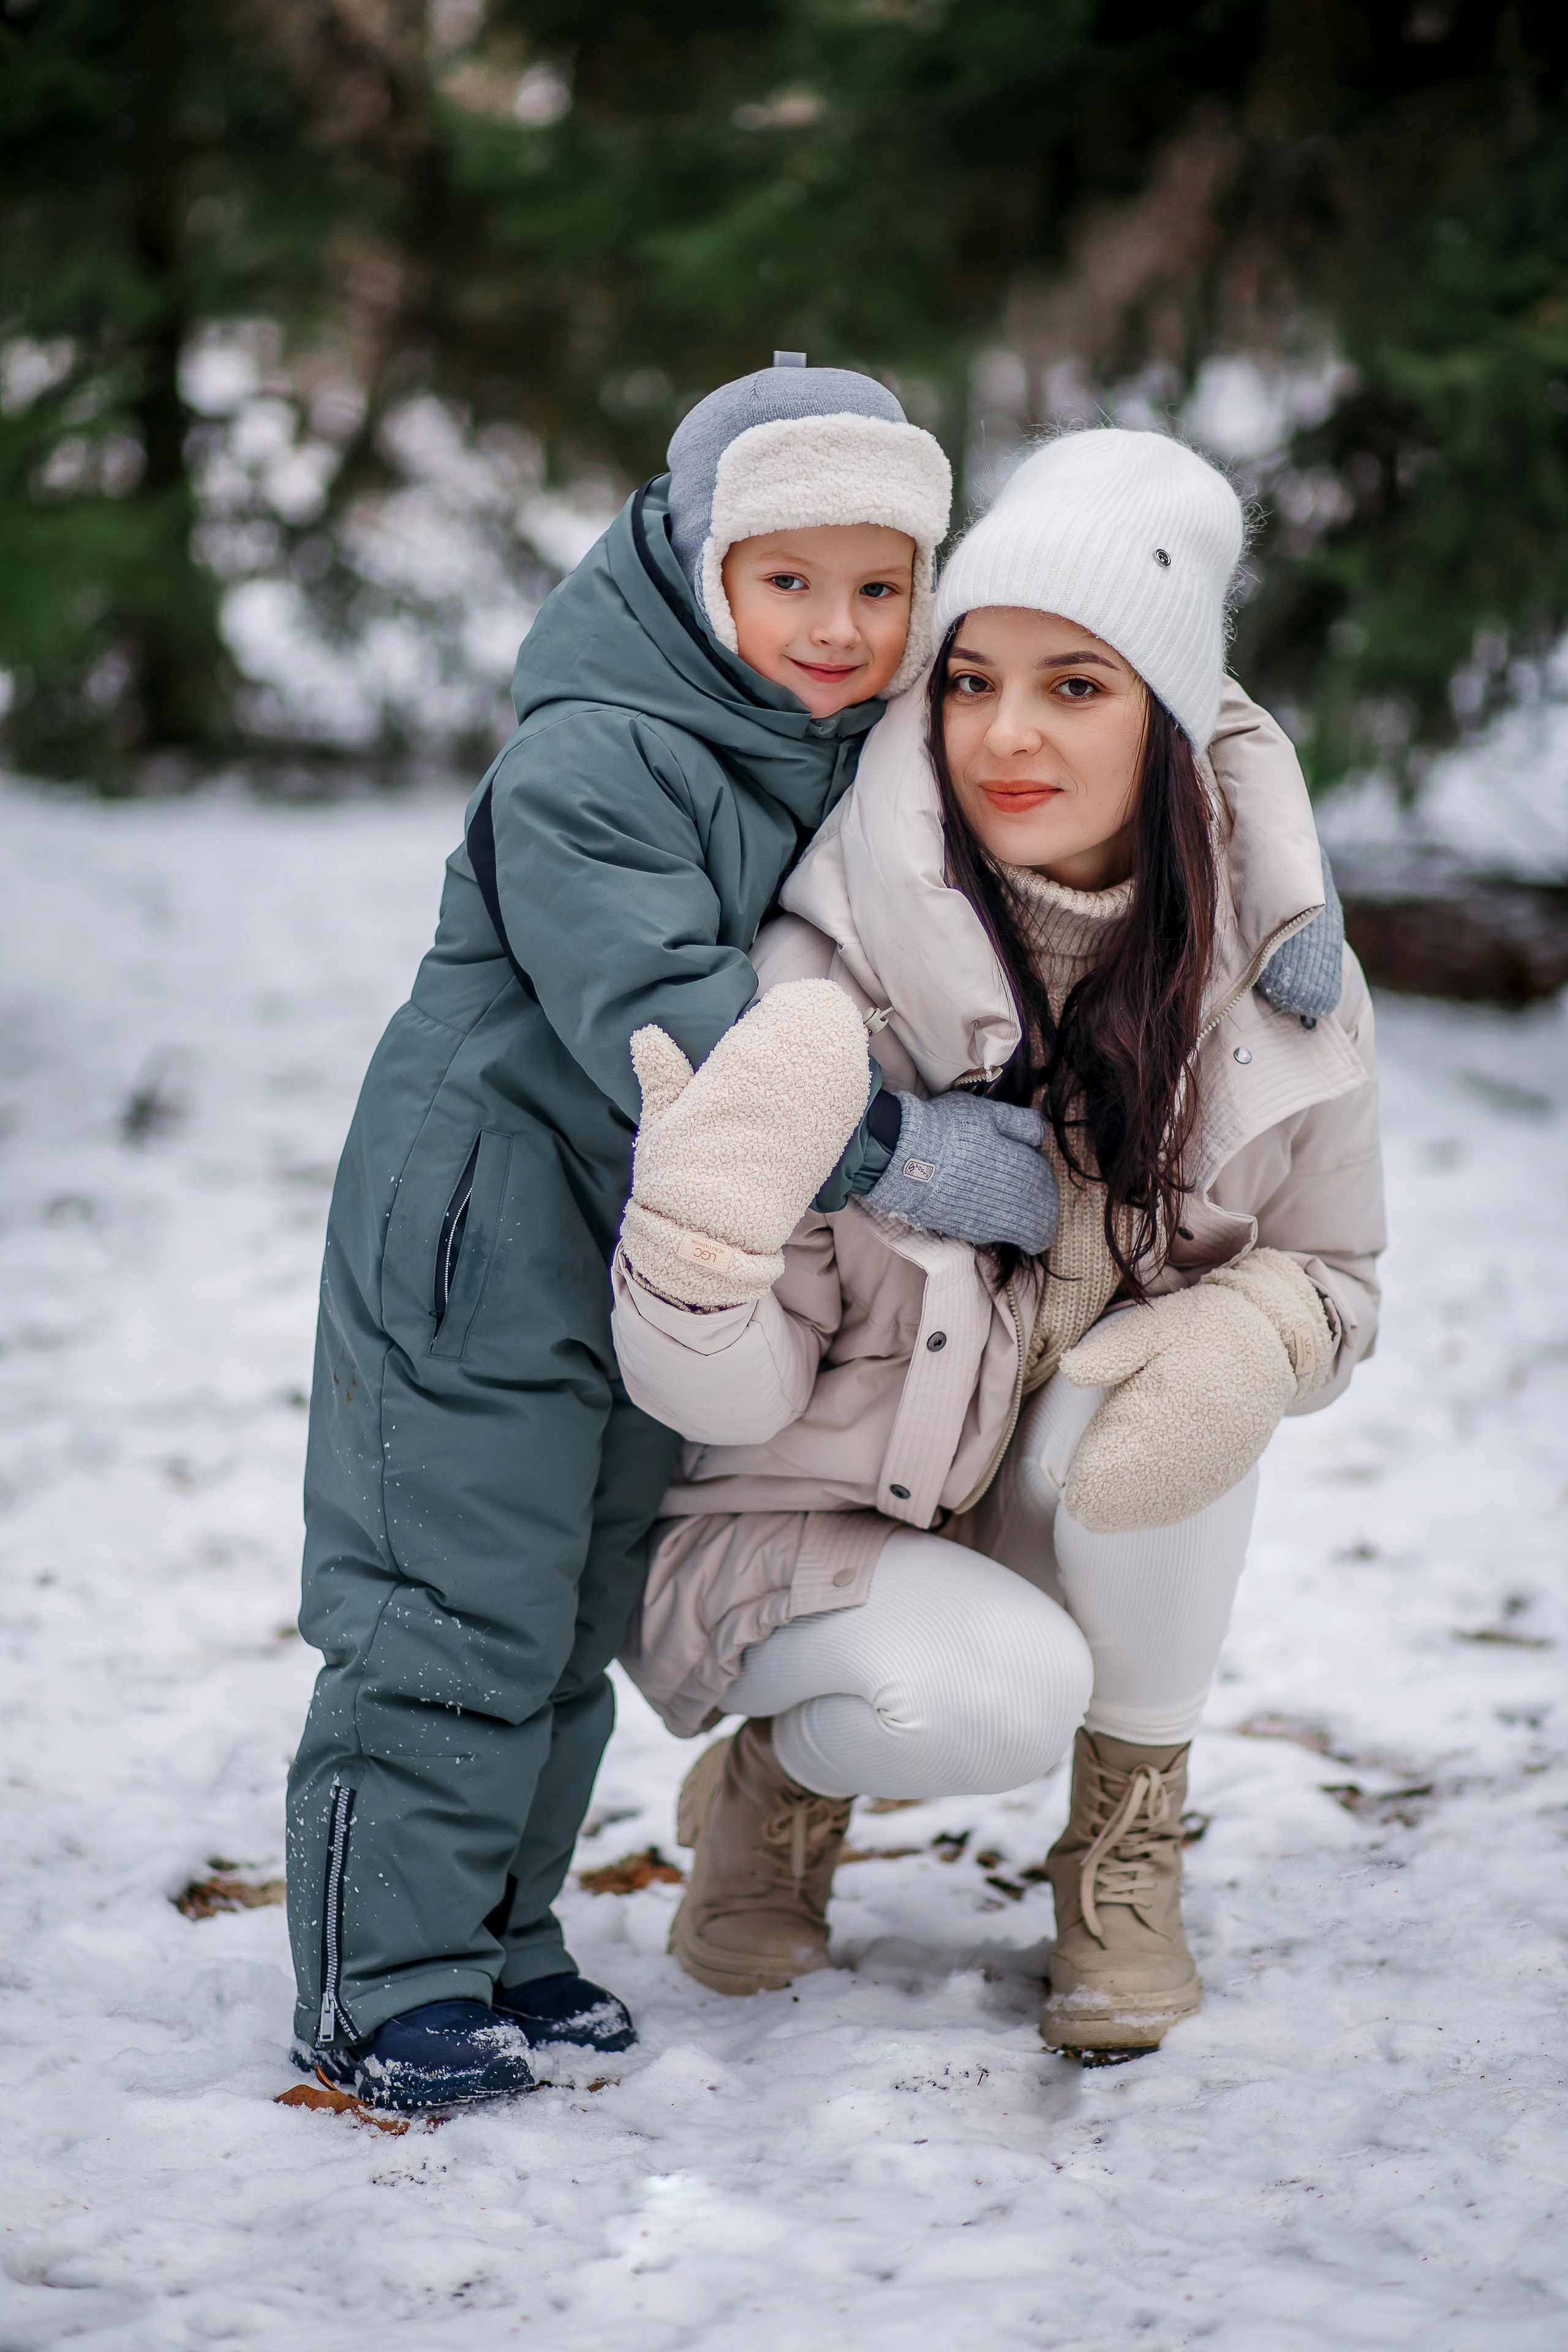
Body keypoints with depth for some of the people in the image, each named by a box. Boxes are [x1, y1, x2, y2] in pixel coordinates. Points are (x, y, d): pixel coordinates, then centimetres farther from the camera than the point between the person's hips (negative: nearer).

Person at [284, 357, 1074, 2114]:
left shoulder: (875, 750, 3)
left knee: (576, 1616, 16)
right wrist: (909, 1146, -32)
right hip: (480, 1233, -8)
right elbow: (666, 1025, -31)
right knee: (457, 1611, -6)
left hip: (657, 1246, 8)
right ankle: (384, 1978, 5)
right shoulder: (587, 766, -22)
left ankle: (498, 1934, 28)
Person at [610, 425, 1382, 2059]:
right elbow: (718, 1391, -23)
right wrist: (711, 1216, -45)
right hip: (798, 1519, -3)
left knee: (1172, 1374, -28)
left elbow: (1331, 1279, 2)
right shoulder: (822, 985, -23)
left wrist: (1246, 1342, -23)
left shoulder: (1277, 986, -12)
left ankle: (1128, 1850, -5)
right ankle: (783, 1774, 5)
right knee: (994, 1698, -32)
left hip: (1088, 1530, 4)